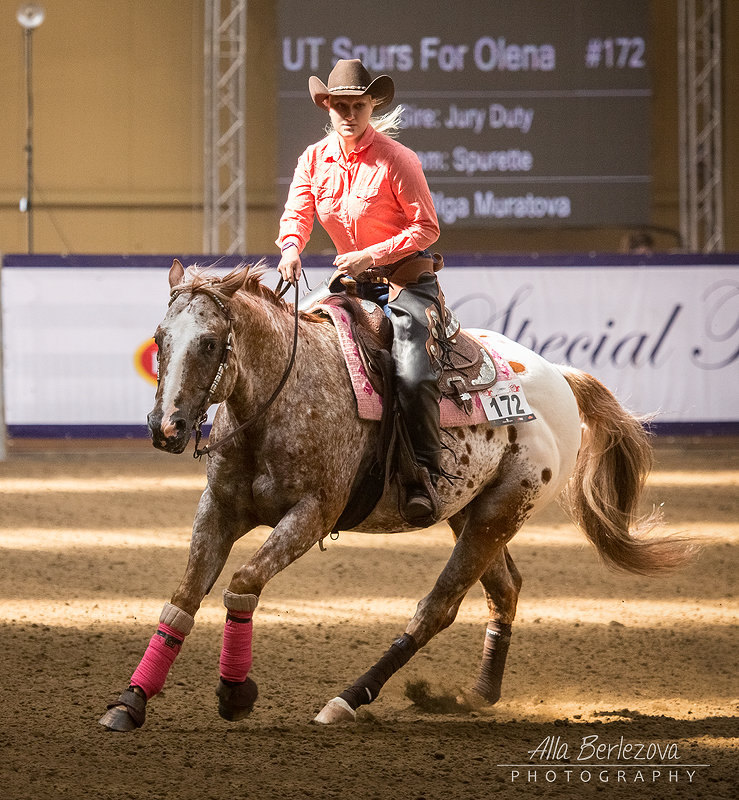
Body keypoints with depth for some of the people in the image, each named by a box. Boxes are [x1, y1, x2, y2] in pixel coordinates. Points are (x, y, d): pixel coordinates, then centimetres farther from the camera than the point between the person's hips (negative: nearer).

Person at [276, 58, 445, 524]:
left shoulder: (397, 160, -12)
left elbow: (427, 227, -12)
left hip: (408, 280, -6)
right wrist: (291, 249, -26)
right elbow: (297, 214, -2)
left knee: (414, 373, -26)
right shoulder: (314, 160, 4)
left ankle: (425, 475, -20)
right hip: (354, 281, 6)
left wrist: (370, 255, -22)